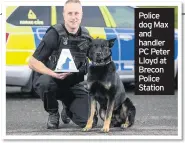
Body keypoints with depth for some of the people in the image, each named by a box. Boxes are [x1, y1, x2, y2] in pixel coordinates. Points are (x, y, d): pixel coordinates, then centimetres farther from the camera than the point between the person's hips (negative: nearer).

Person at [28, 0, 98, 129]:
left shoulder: (86, 37, 2)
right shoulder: (54, 34, -13)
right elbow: (33, 62, -16)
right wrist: (54, 74, -32)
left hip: (74, 85, 3)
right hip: (52, 80, -3)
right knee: (45, 82, -40)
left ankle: (68, 110, 22)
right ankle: (53, 114, -7)